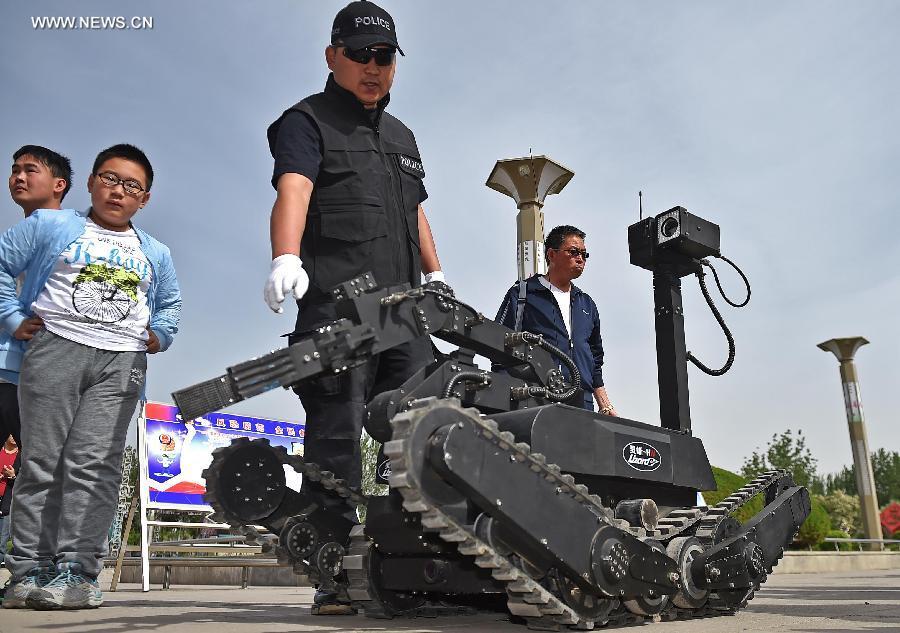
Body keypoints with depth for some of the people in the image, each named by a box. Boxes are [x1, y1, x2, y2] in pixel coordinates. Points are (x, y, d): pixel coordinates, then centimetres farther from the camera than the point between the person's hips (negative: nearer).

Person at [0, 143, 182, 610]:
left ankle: (76, 571, -9)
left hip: (122, 362, 1)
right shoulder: (50, 226, 13)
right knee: (41, 462, -2)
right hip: (55, 348, -1)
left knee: (93, 464, -8)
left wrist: (160, 335, 15)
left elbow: (170, 303, 33)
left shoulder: (156, 253, 22)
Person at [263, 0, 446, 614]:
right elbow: (293, 190, -14)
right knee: (338, 437, -8)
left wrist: (436, 275, 25)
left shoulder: (402, 136, 29)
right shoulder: (307, 121, 6)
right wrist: (286, 258, -32)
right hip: (336, 303, -7)